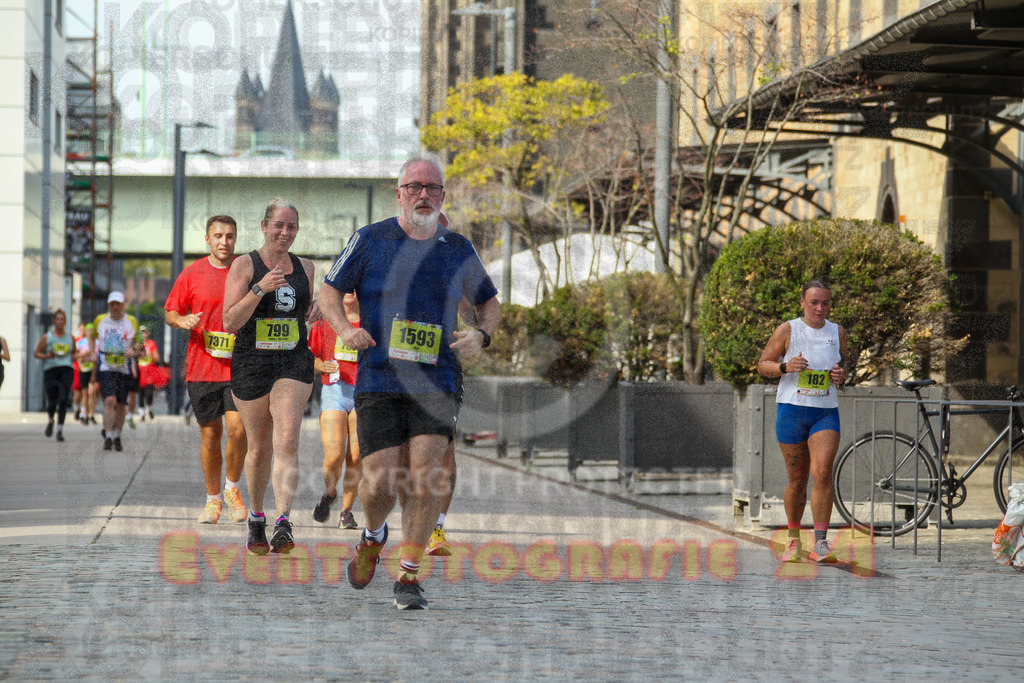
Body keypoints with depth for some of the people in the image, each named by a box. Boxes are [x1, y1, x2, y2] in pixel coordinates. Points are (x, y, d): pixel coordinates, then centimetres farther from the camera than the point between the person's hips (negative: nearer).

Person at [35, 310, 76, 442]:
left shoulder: (70, 337, 13)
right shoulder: (47, 337, 6)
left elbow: (75, 352, 26)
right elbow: (37, 353, 7)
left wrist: (74, 357, 3)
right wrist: (47, 356, -12)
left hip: (67, 370, 1)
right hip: (51, 369, -1)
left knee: (63, 399, -14)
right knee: (52, 400, -4)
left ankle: (60, 429, -13)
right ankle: (50, 421, 31)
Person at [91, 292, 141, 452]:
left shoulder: (131, 322, 5)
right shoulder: (100, 320, 6)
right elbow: (92, 336, 23)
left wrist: (133, 351, -9)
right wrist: (93, 353, 8)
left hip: (124, 368, 1)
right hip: (105, 367, -1)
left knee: (121, 405, 5)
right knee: (109, 400, -17)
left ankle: (117, 436, 23)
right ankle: (108, 436, -14)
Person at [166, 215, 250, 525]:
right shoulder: (192, 274, 4)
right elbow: (170, 311, 10)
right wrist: (182, 320, -12)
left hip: (240, 367, -1)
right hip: (202, 368, 1)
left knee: (237, 428, -14)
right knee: (210, 434, 4)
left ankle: (232, 489, 9)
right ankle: (213, 499, 19)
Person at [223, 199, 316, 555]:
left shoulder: (305, 267, 11)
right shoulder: (245, 265, -2)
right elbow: (231, 321, -11)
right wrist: (260, 288, -22)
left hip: (294, 365, 1)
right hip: (251, 365, -1)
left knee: (287, 442, -17)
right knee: (259, 448, 9)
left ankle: (283, 524, -26)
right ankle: (256, 519, 30)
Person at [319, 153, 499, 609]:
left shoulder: (459, 250, 10)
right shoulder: (370, 240, 4)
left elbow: (488, 301, 24)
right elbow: (329, 292, 11)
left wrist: (482, 336, 3)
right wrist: (344, 329, -8)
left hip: (436, 385, 1)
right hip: (378, 382, -1)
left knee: (426, 477, -12)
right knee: (380, 481, -7)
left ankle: (408, 576, 0)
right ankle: (373, 536, 29)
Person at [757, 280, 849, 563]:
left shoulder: (837, 332, 8)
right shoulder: (787, 330, 0)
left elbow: (844, 362, 22)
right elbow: (763, 364, 2)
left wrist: (842, 374, -2)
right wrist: (785, 366, -18)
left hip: (826, 412, 1)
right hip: (792, 409, -1)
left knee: (822, 474, -15)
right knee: (797, 479, 5)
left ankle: (820, 543, -16)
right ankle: (793, 540, 23)